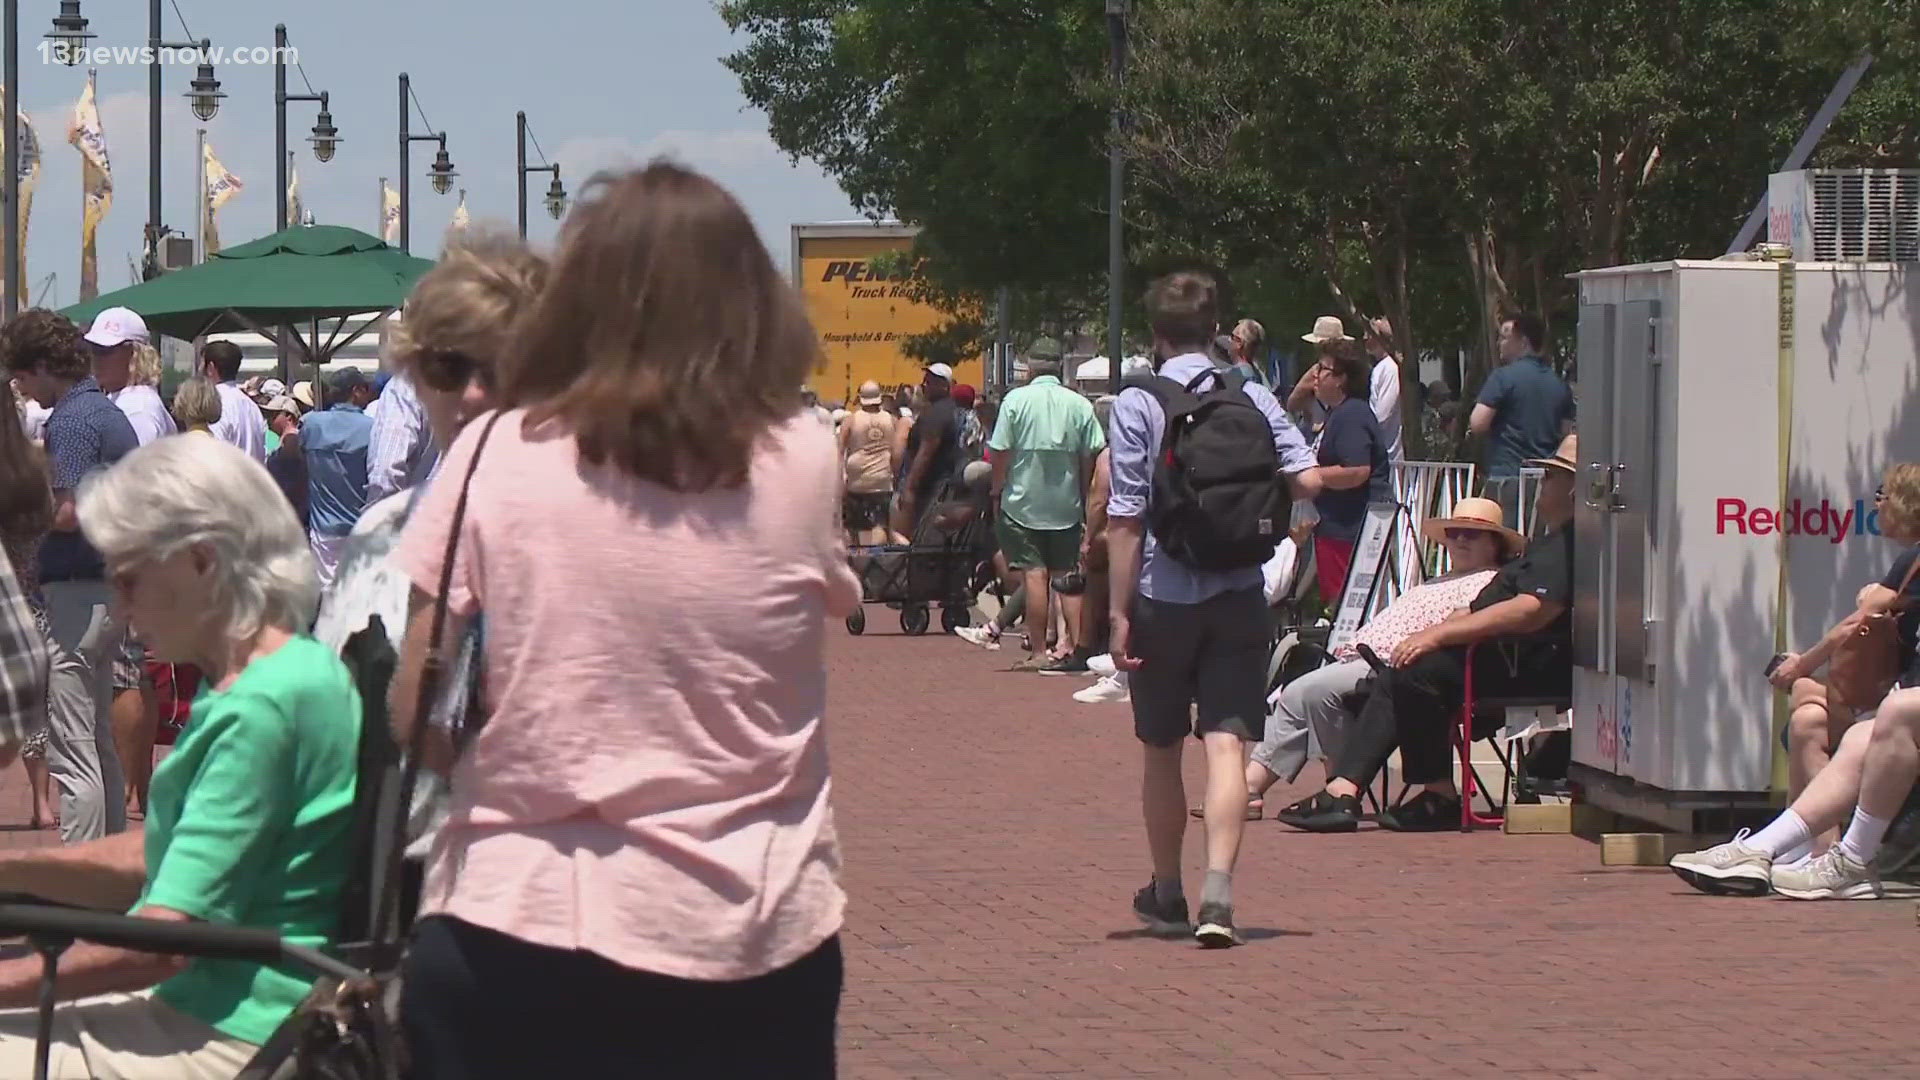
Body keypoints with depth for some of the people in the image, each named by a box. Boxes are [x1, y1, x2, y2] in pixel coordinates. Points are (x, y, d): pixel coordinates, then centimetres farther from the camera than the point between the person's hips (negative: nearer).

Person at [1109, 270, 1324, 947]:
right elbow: (1306, 481, -5)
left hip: (1163, 596, -1)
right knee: (1226, 743, -4)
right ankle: (1218, 890, -21)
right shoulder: (1253, 400, 2)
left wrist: (1119, 612, -7)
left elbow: (1125, 518, -9)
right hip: (1238, 598, 1)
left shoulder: (1137, 405, -6)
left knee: (1161, 750, 14)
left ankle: (1165, 895, 25)